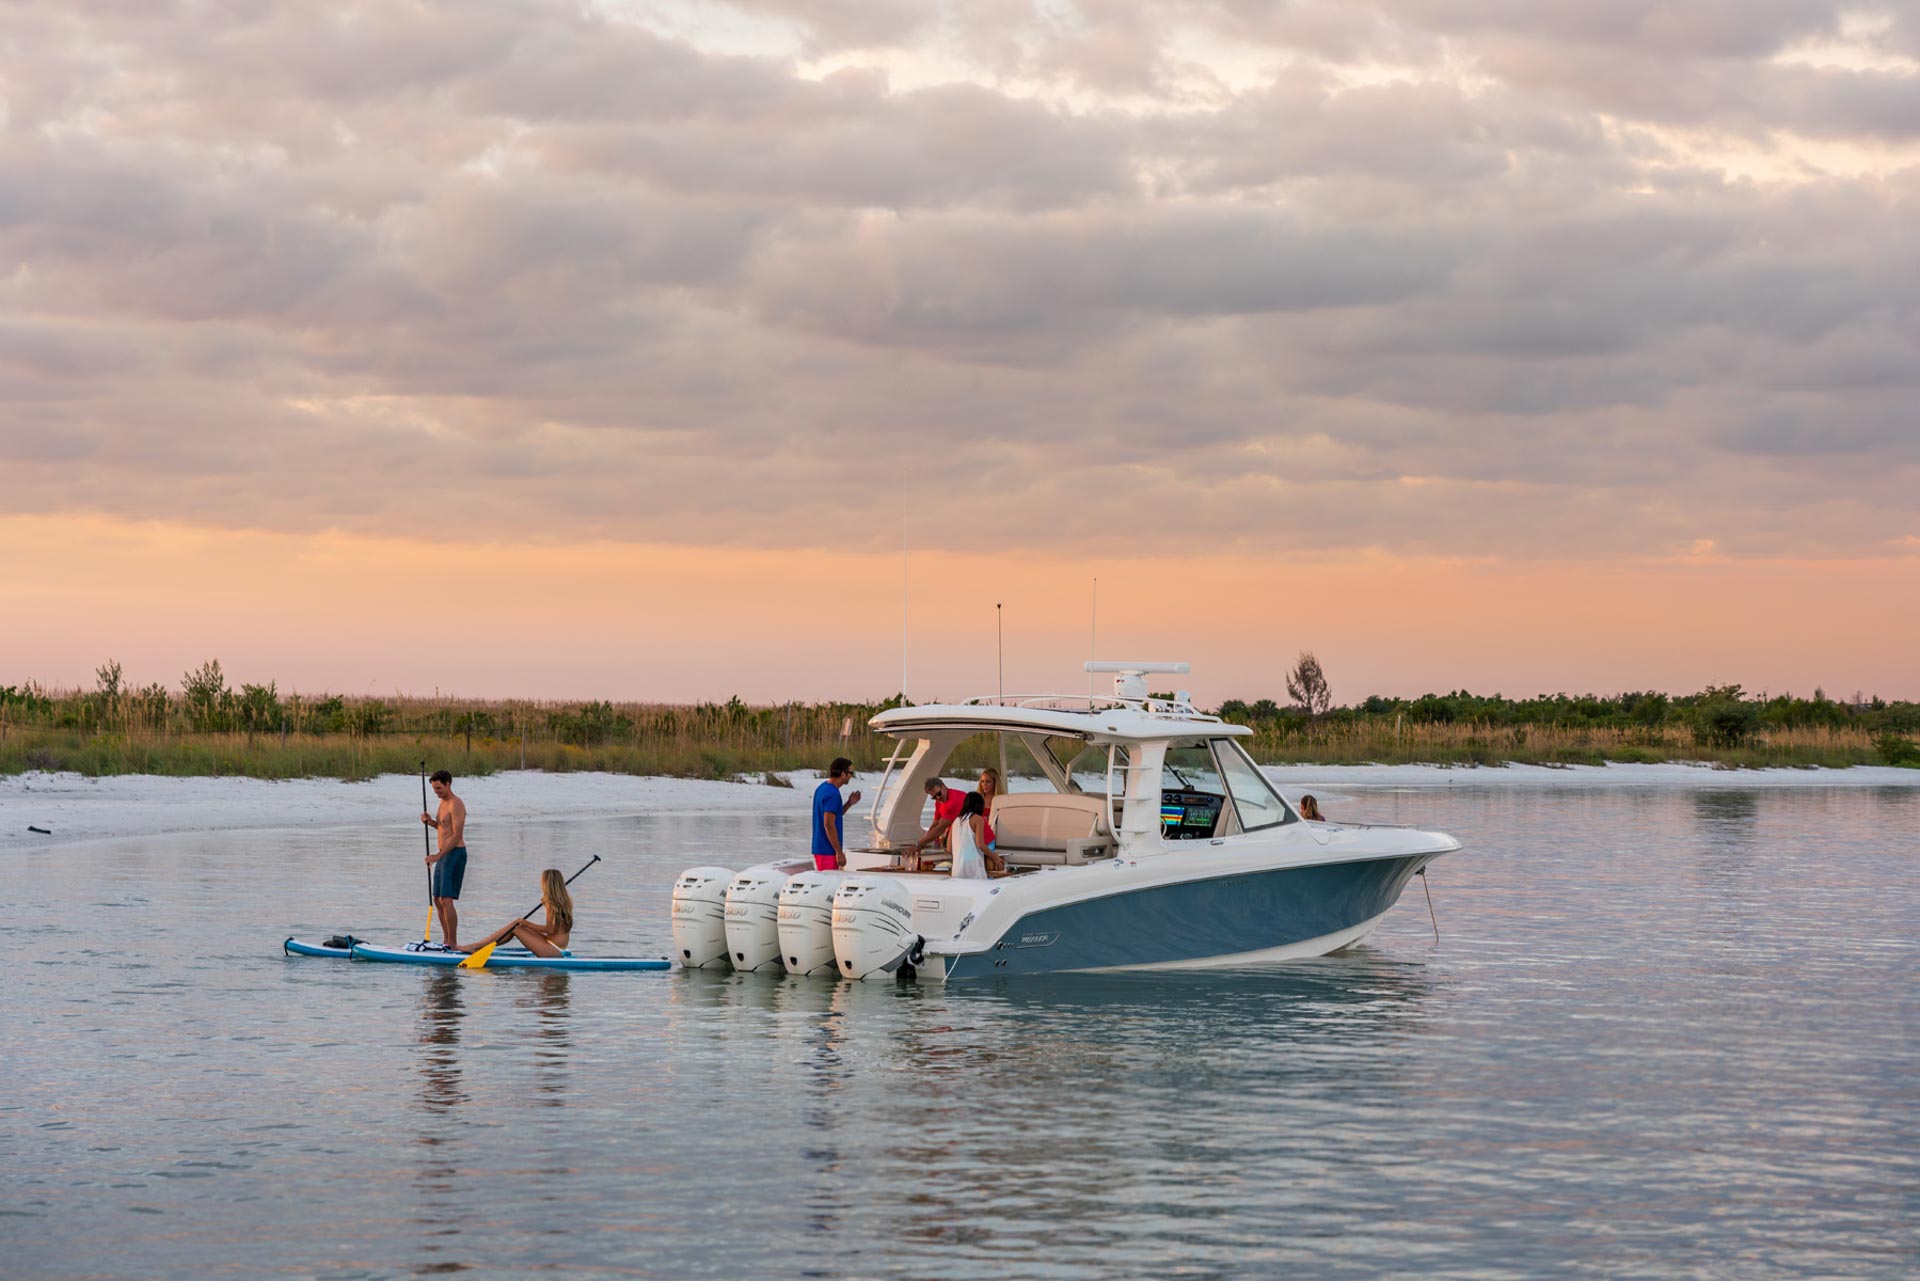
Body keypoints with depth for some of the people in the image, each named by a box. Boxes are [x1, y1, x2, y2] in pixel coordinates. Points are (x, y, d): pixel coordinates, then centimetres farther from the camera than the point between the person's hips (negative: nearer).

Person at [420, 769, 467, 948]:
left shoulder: (456, 804, -15)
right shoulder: (443, 802, 15)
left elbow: (457, 835, -21)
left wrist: (438, 855, -25)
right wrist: (430, 821, 7)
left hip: (455, 854, -10)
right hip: (444, 854, 10)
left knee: (446, 900, -15)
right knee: (438, 900, 12)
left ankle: (453, 944, -15)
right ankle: (446, 941, 20)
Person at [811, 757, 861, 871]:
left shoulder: (822, 788, 13)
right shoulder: (832, 794, -17)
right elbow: (828, 824, -22)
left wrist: (849, 804, 13)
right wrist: (839, 852, -20)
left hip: (819, 848, 10)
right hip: (828, 852, -10)